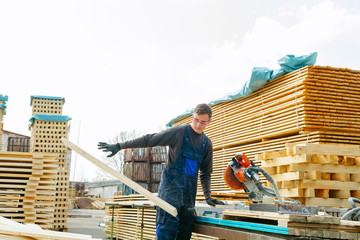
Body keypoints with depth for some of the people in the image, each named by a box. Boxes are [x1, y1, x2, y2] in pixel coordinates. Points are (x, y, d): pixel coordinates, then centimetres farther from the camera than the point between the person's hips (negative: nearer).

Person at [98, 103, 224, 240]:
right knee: (168, 228, -16)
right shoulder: (178, 132, -2)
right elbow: (149, 140, -3)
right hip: (171, 186, -5)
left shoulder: (207, 144, 13)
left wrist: (208, 197, 16)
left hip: (189, 190, 5)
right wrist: (119, 146, -6)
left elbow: (206, 172, 23)